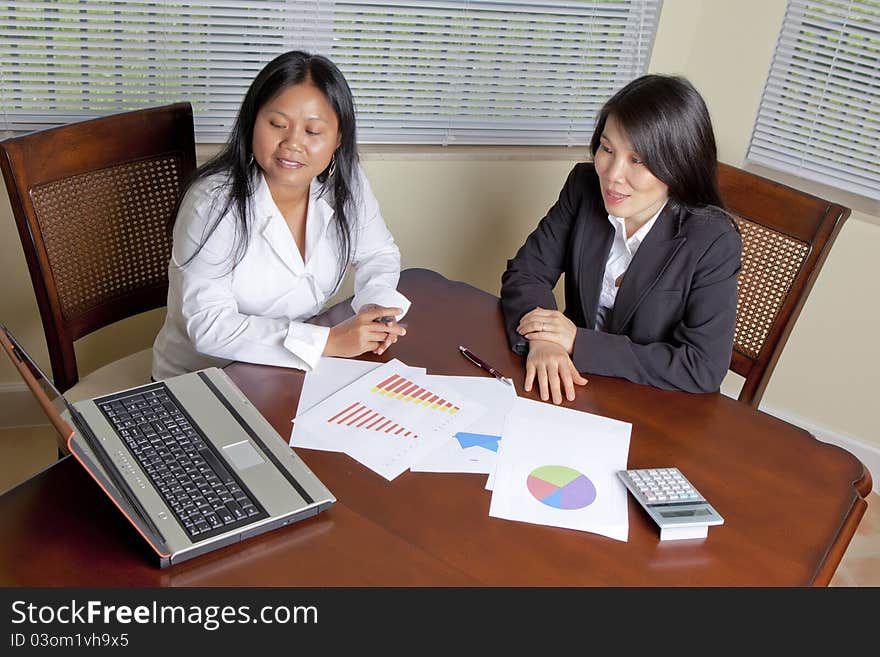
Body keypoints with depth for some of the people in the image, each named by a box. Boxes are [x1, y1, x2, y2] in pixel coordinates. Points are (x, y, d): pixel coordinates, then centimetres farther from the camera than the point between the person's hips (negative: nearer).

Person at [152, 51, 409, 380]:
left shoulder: (346, 184, -6)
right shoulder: (214, 201, -20)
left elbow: (378, 253, 10)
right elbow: (209, 326, -24)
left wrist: (375, 305, -12)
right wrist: (330, 340, -29)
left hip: (296, 370, 6)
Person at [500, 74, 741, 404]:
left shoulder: (715, 244, -20)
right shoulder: (584, 186, -6)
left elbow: (704, 368, -22)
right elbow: (526, 271, -3)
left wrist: (580, 343, -25)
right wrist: (541, 339, -26)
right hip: (572, 386, 3)